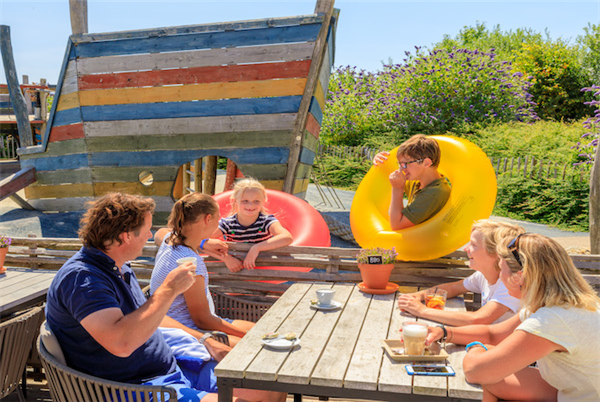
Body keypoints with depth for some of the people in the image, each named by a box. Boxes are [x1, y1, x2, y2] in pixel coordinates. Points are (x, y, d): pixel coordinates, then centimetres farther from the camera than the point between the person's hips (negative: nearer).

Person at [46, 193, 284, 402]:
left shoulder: (119, 269, 13)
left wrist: (203, 340, 16)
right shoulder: (81, 278, -20)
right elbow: (121, 343, -34)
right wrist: (169, 290, -24)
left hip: (174, 369, 9)